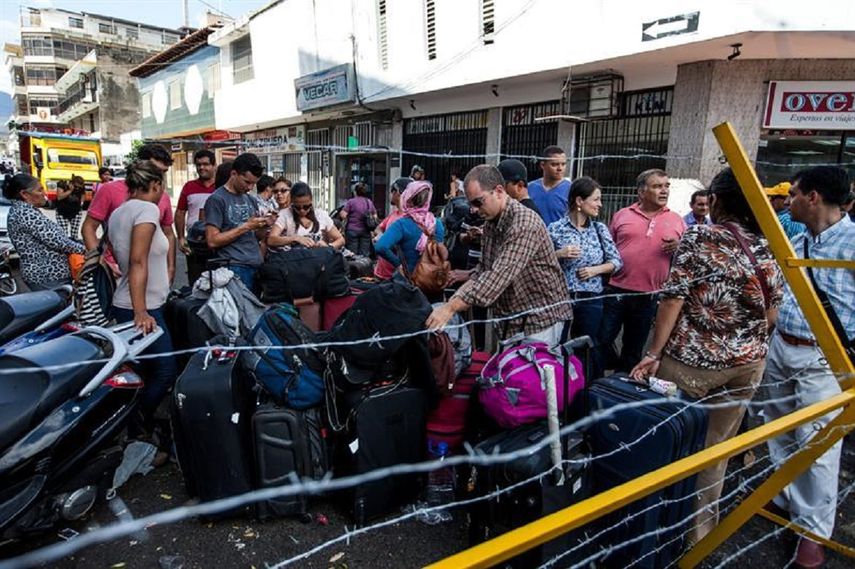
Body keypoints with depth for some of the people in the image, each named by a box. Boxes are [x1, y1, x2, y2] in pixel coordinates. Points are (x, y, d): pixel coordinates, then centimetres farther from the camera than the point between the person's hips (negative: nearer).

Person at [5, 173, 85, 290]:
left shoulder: (19, 211, 16)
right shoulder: (26, 213, -16)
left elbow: (50, 237, 16)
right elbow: (55, 240, -21)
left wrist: (78, 242, 9)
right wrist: (84, 249, -10)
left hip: (40, 273, 11)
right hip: (48, 276, -11)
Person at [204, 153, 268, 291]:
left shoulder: (251, 200, 15)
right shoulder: (217, 199, -6)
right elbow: (212, 241, -12)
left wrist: (264, 225, -1)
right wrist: (246, 226, -14)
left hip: (257, 266, 6)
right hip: (234, 268, -6)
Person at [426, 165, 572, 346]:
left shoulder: (524, 223, -23)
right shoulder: (491, 223, 5)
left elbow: (499, 276, -32)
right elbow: (483, 270, 7)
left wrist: (452, 308, -34)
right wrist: (452, 301, -7)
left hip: (540, 318, -7)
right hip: (512, 319, 8)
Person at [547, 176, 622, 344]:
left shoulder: (600, 229, 4)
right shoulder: (555, 229, -6)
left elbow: (616, 261, 8)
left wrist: (596, 270, -8)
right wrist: (559, 254, -19)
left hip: (591, 300, 3)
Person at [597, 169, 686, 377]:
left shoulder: (677, 221, 7)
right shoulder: (622, 215, 5)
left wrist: (679, 247, -10)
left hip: (649, 297, 2)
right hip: (616, 290, -1)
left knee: (634, 349, 14)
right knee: (602, 342, 2)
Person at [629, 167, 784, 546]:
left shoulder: (698, 237, -10)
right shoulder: (768, 248, 4)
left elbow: (673, 299, -15)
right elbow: (772, 314, 8)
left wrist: (654, 354, -10)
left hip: (693, 360, -5)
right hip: (748, 362, 5)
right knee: (717, 447, 15)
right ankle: (701, 526, 29)